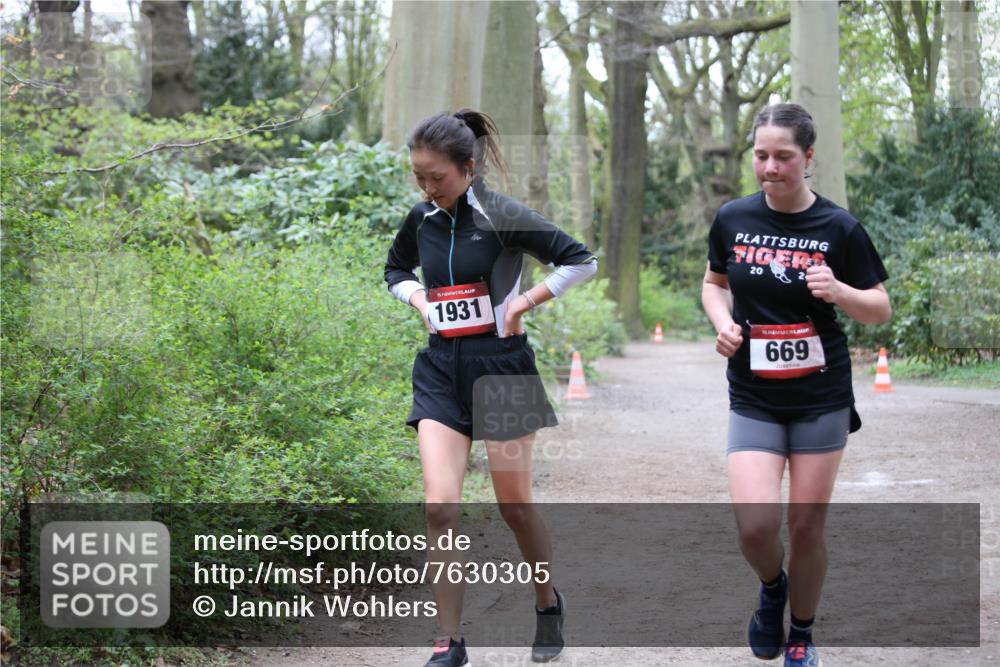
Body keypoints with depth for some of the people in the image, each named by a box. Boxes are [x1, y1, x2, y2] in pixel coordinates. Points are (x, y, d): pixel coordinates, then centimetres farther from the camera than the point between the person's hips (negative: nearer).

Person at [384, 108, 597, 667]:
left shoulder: (502, 216, -10)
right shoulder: (422, 219, 6)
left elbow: (581, 261, -9)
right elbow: (396, 269, 27)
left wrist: (522, 304, -10)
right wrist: (418, 298, 7)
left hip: (500, 367, -4)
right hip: (442, 369, 4)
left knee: (515, 506, 6)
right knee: (441, 506, -8)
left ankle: (548, 603, 33)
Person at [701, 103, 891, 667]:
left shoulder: (839, 228, -7)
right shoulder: (733, 219, -1)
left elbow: (881, 310, -1)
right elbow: (715, 282, 17)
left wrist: (838, 291, -22)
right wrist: (723, 321, -4)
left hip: (821, 398, -1)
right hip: (754, 401, 1)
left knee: (807, 527, 4)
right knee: (755, 526, -14)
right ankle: (772, 587, 21)